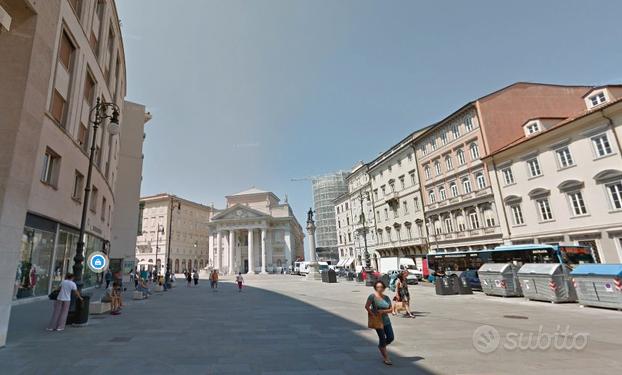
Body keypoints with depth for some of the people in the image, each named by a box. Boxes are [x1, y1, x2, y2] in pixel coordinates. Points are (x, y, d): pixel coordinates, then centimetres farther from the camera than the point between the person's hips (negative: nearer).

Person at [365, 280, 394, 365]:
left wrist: (383, 311, -13)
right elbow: (366, 306, -18)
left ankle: (381, 346, 36)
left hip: (386, 321, 5)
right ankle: (386, 358, 16)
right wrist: (372, 314, -18)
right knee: (382, 338, 1)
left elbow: (390, 309, 4)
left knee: (391, 337, 5)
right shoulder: (373, 296, -12)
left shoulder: (386, 298, 4)